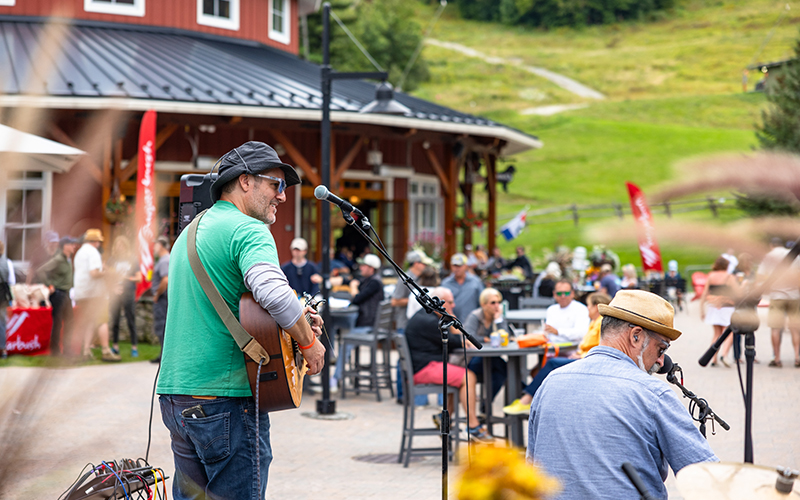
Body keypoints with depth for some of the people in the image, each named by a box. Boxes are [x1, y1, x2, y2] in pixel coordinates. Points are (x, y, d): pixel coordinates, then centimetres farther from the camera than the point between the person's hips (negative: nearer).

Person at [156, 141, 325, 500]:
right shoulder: (248, 230, -11)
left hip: (175, 394, 9)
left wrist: (296, 319, 19)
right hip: (224, 398, -9)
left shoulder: (191, 230, 19)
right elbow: (273, 292, -29)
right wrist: (309, 341, -13)